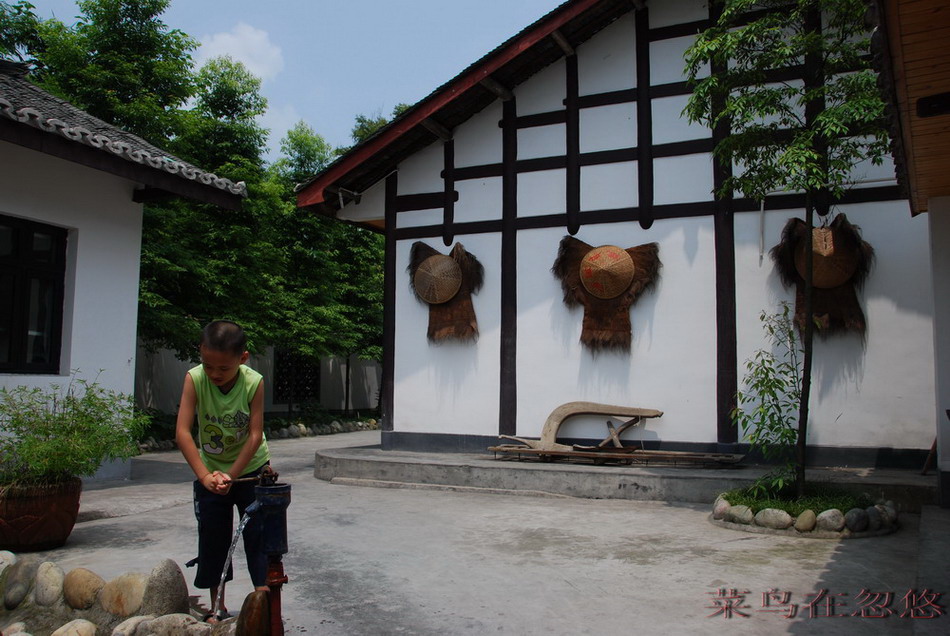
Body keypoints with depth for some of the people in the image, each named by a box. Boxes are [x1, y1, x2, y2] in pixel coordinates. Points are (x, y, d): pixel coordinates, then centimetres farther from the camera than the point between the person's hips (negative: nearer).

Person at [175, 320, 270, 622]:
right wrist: (205, 475, -32)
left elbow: (255, 436, -22)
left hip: (251, 468, -1)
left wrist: (231, 476, -24)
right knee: (212, 538, 9)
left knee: (258, 535, 0)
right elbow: (182, 432, -26)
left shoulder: (254, 382, -23)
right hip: (210, 471, 2)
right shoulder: (194, 379, -21)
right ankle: (217, 606, 23)